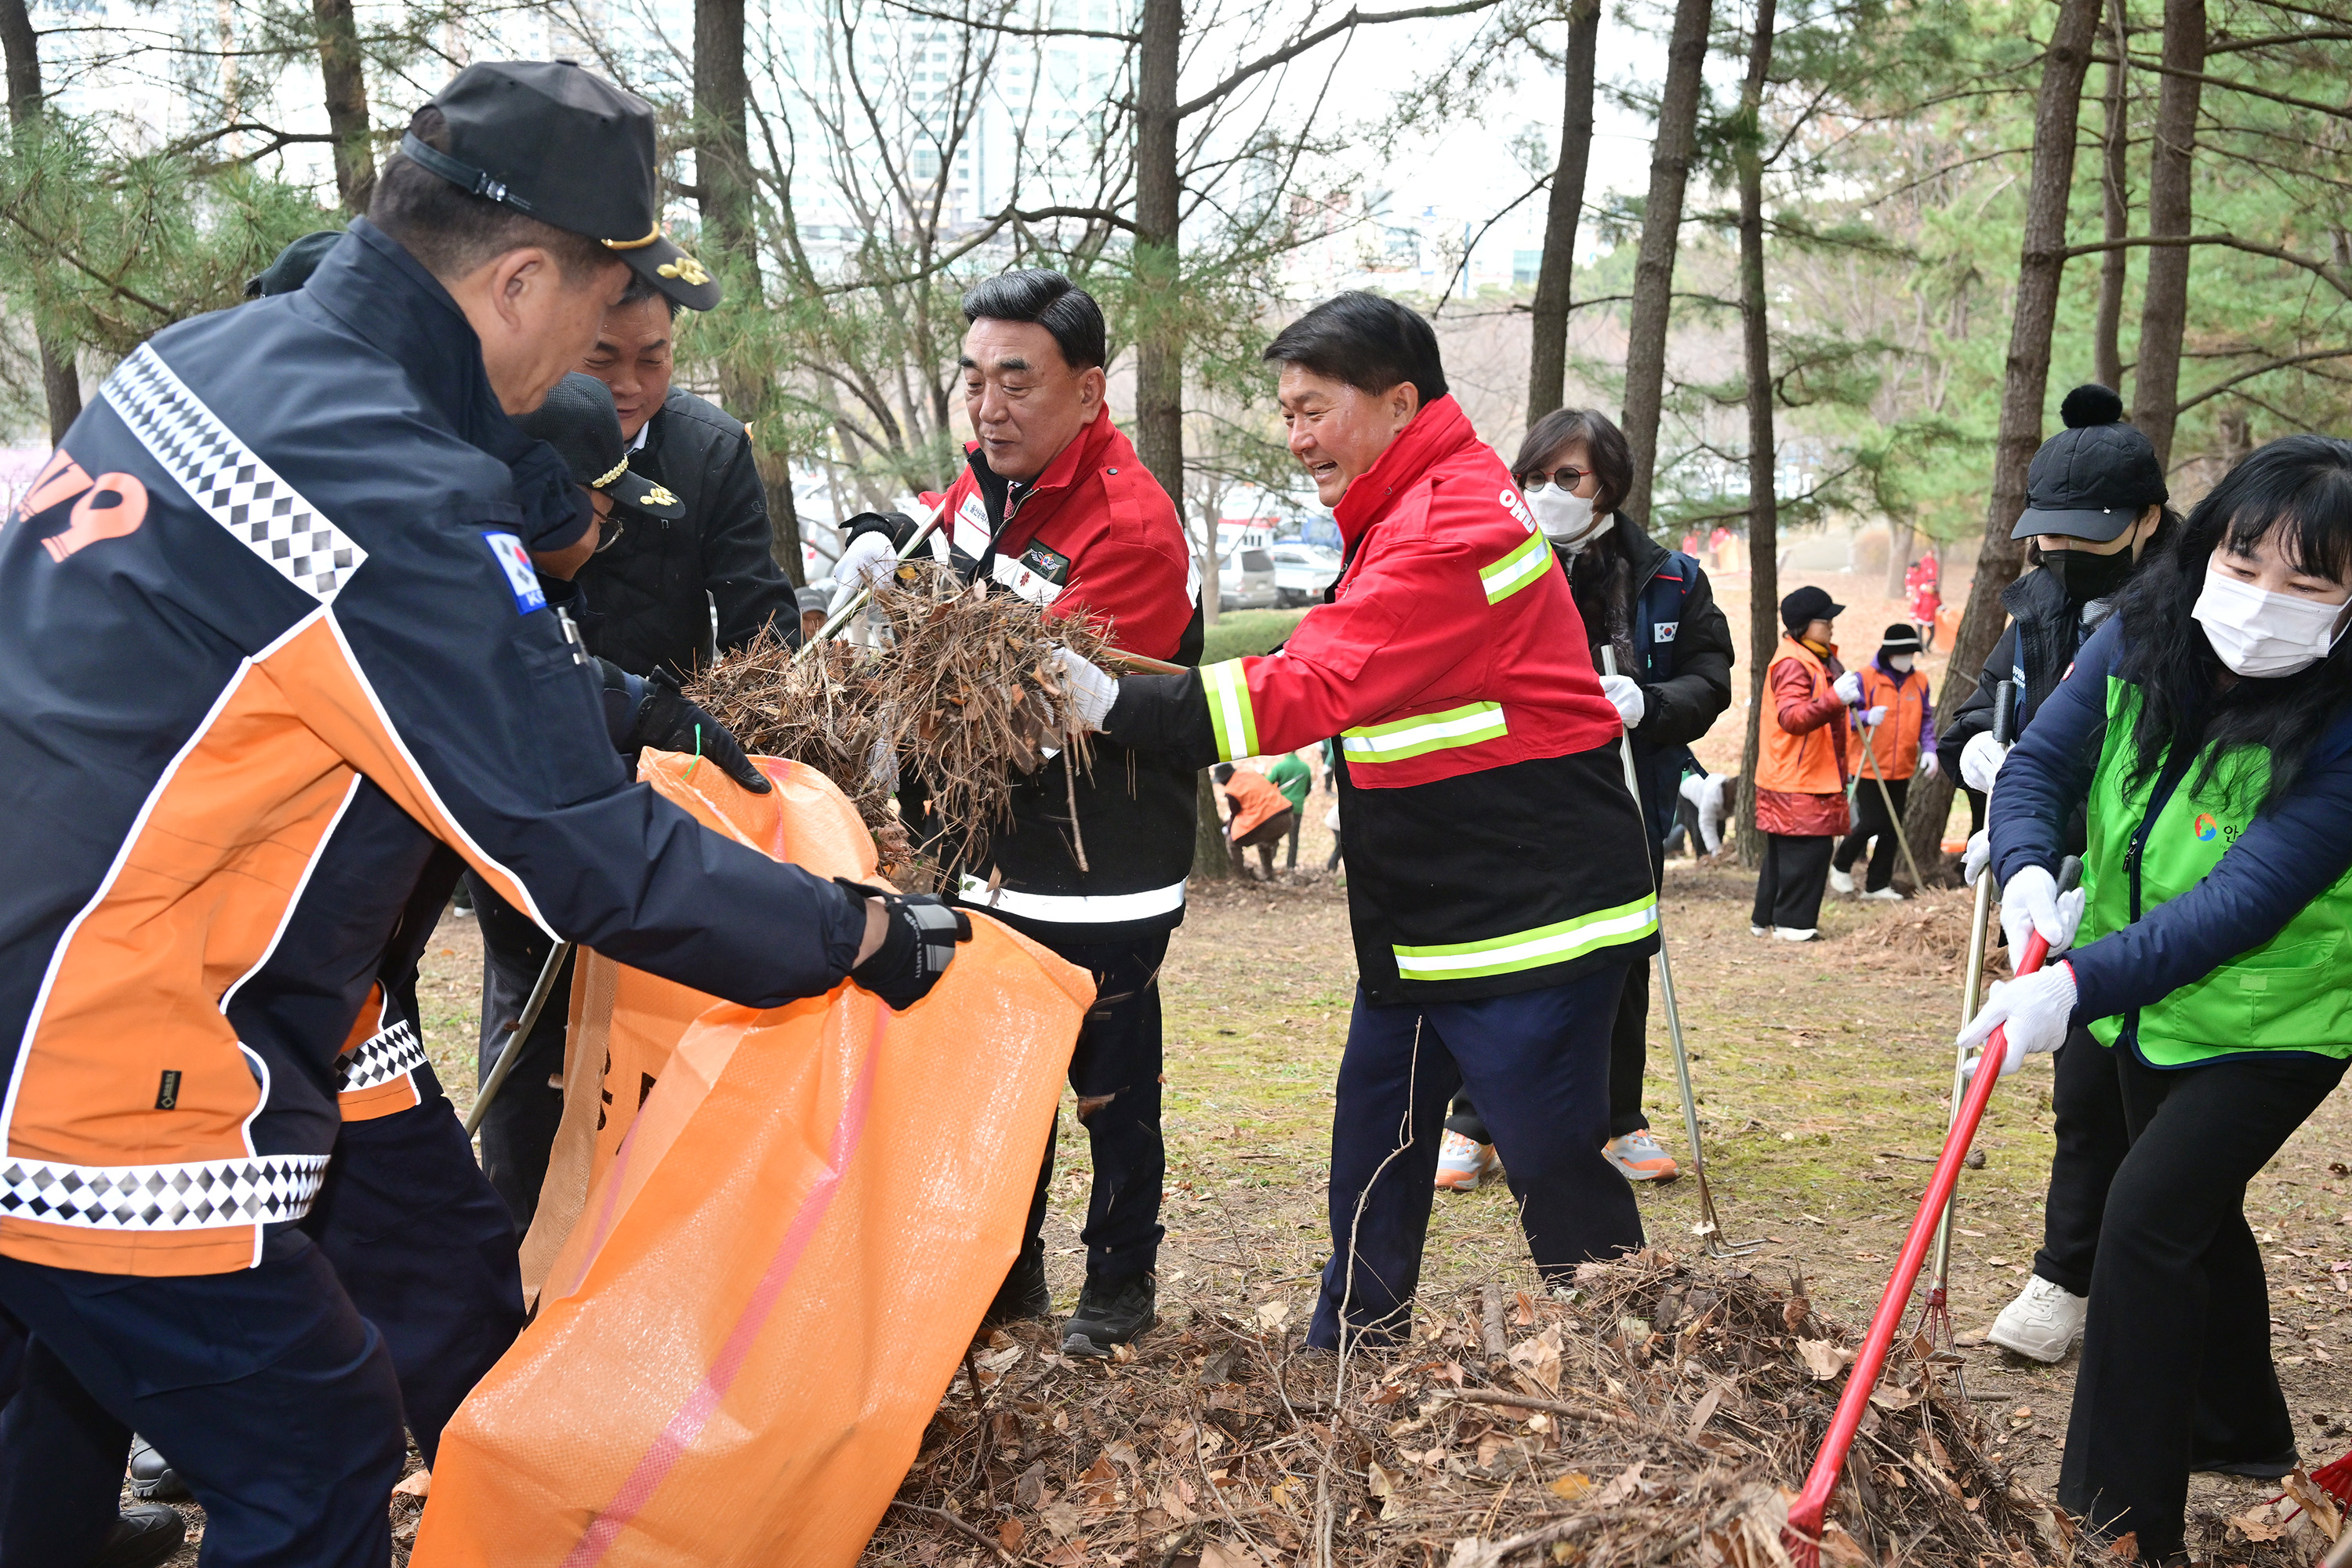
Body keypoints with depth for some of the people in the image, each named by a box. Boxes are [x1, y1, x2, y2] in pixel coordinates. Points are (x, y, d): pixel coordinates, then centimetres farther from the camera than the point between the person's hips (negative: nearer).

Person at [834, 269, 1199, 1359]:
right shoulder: (988, 476, 2)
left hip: (1099, 879, -7)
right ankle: (1008, 1273, 36)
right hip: (995, 858, 8)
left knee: (1109, 1085, 9)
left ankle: (1121, 1280, 29)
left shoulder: (1131, 528, -23)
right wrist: (887, 542, 1)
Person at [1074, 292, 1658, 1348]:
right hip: (1428, 920, 10)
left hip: (1530, 919, -10)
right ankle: (1350, 1360, 28)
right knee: (1373, 1151, 16)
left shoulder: (1449, 529, -20)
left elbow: (1314, 689, -27)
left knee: (1558, 1175, -1)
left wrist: (1118, 706, -27)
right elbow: (1353, 677, 18)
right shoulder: (1407, 514, 14)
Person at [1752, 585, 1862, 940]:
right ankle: (1792, 922, -4)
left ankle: (1766, 918, 20)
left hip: (1814, 777, 10)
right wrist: (1835, 698, -39)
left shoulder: (1821, 658, 17)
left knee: (1783, 852, 14)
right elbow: (1791, 717, -30)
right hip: (1796, 782, -10)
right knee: (1805, 850, -9)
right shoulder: (1792, 664, -17)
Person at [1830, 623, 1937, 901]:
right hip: (1869, 767, -5)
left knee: (1892, 829, 7)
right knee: (1872, 823, -7)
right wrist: (1867, 718, -31)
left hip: (1901, 770, 5)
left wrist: (1929, 749, -1)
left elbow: (1926, 719, 14)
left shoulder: (1919, 681, 8)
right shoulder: (1865, 677, -9)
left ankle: (1878, 884, 17)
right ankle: (1840, 865, 19)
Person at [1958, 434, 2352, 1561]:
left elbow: (2245, 900, -35)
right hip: (2144, 999, 7)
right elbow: (2039, 764, -8)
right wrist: (2028, 873, -29)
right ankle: (2243, 1434, 47)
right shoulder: (2139, 641, -13)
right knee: (2195, 1211, 22)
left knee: (2147, 1216, -14)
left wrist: (2079, 986, -42)